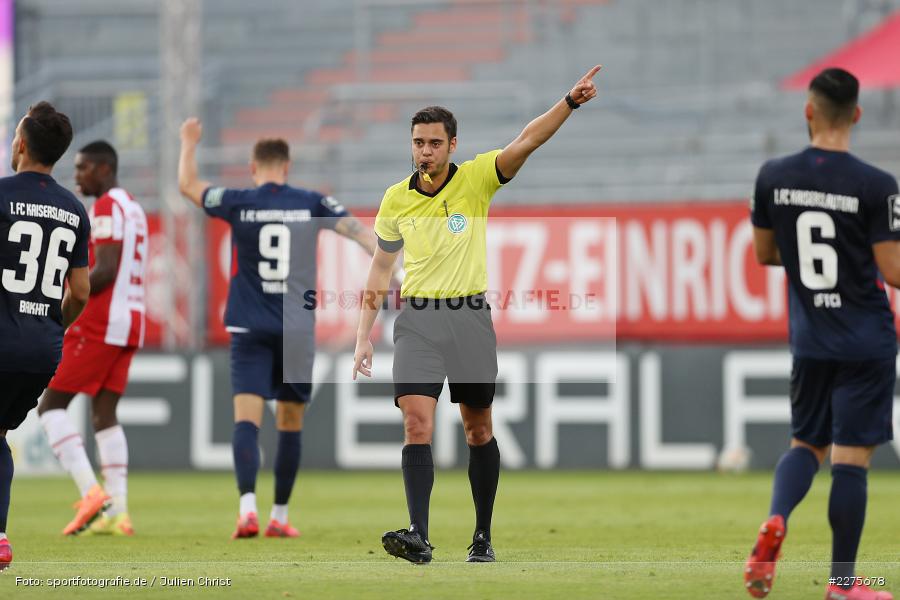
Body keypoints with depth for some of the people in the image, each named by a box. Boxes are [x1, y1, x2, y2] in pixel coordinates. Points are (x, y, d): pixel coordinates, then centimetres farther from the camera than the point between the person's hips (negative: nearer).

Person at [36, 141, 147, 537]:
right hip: (129, 323, 9)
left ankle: (91, 492, -16)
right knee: (104, 414, 9)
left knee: (50, 405, -4)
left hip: (98, 325, -9)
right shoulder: (134, 209, 19)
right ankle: (117, 512, 1)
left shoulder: (106, 208, -11)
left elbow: (105, 271, -20)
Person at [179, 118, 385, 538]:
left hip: (251, 330, -1)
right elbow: (357, 231, -6)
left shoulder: (238, 203, -1)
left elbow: (187, 185, 14)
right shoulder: (311, 203, 1)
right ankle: (279, 516, 17)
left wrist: (189, 143, 30)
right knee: (290, 425, 12)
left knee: (246, 420, -8)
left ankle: (248, 507, -27)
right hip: (298, 330, 1)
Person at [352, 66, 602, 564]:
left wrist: (570, 102, -30)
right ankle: (418, 537, -23)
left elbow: (526, 142, -16)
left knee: (478, 429, 8)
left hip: (470, 317, -1)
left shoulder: (475, 180, -3)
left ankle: (483, 536, 19)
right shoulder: (396, 200, 4)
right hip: (417, 320, 1)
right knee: (416, 424, -14)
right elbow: (380, 267, 13)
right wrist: (363, 335, 9)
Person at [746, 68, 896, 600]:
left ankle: (776, 521, -10)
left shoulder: (774, 177, -2)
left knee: (807, 443, 19)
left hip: (809, 338, 4)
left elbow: (764, 253, 11)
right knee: (852, 456, 1)